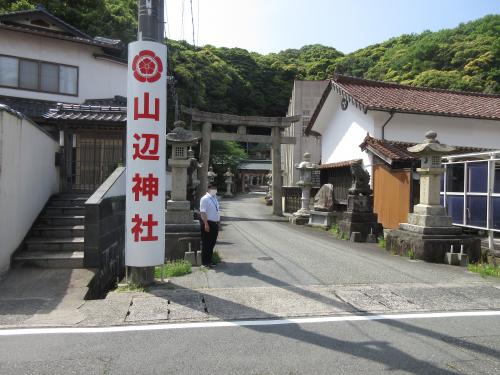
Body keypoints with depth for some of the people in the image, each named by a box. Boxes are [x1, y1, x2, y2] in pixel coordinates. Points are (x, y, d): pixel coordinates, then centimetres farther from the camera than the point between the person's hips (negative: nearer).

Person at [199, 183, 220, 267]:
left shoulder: (215, 198, 14)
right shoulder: (205, 199, -12)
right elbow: (203, 213, -18)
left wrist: (218, 222, 19)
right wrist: (206, 224, -23)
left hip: (215, 223, 8)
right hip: (208, 223, -8)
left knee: (212, 243, 14)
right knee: (206, 244, -1)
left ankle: (209, 260, 25)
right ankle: (205, 262, 7)